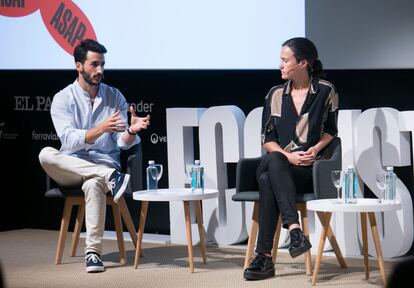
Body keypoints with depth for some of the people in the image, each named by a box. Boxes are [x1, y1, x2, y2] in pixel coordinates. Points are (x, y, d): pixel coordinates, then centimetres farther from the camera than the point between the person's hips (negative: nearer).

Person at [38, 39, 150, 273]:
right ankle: (111, 178, -36)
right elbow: (69, 141, -15)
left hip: (104, 164, -1)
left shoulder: (115, 97, 7)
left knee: (93, 183, -39)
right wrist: (100, 129, -31)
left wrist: (131, 131, -24)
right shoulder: (63, 99, 0)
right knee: (46, 155, -34)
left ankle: (93, 251, -36)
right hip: (71, 169, 1)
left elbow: (123, 143, 0)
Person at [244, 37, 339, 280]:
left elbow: (330, 131, 13)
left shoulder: (326, 92, 4)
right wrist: (288, 156, -9)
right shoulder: (276, 95, 12)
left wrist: (315, 149, -8)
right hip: (280, 164, 3)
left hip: (311, 169, -3)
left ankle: (264, 256, -39)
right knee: (272, 160, -37)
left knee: (267, 180, -35)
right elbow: (267, 139, 10)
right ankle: (295, 230, -47)